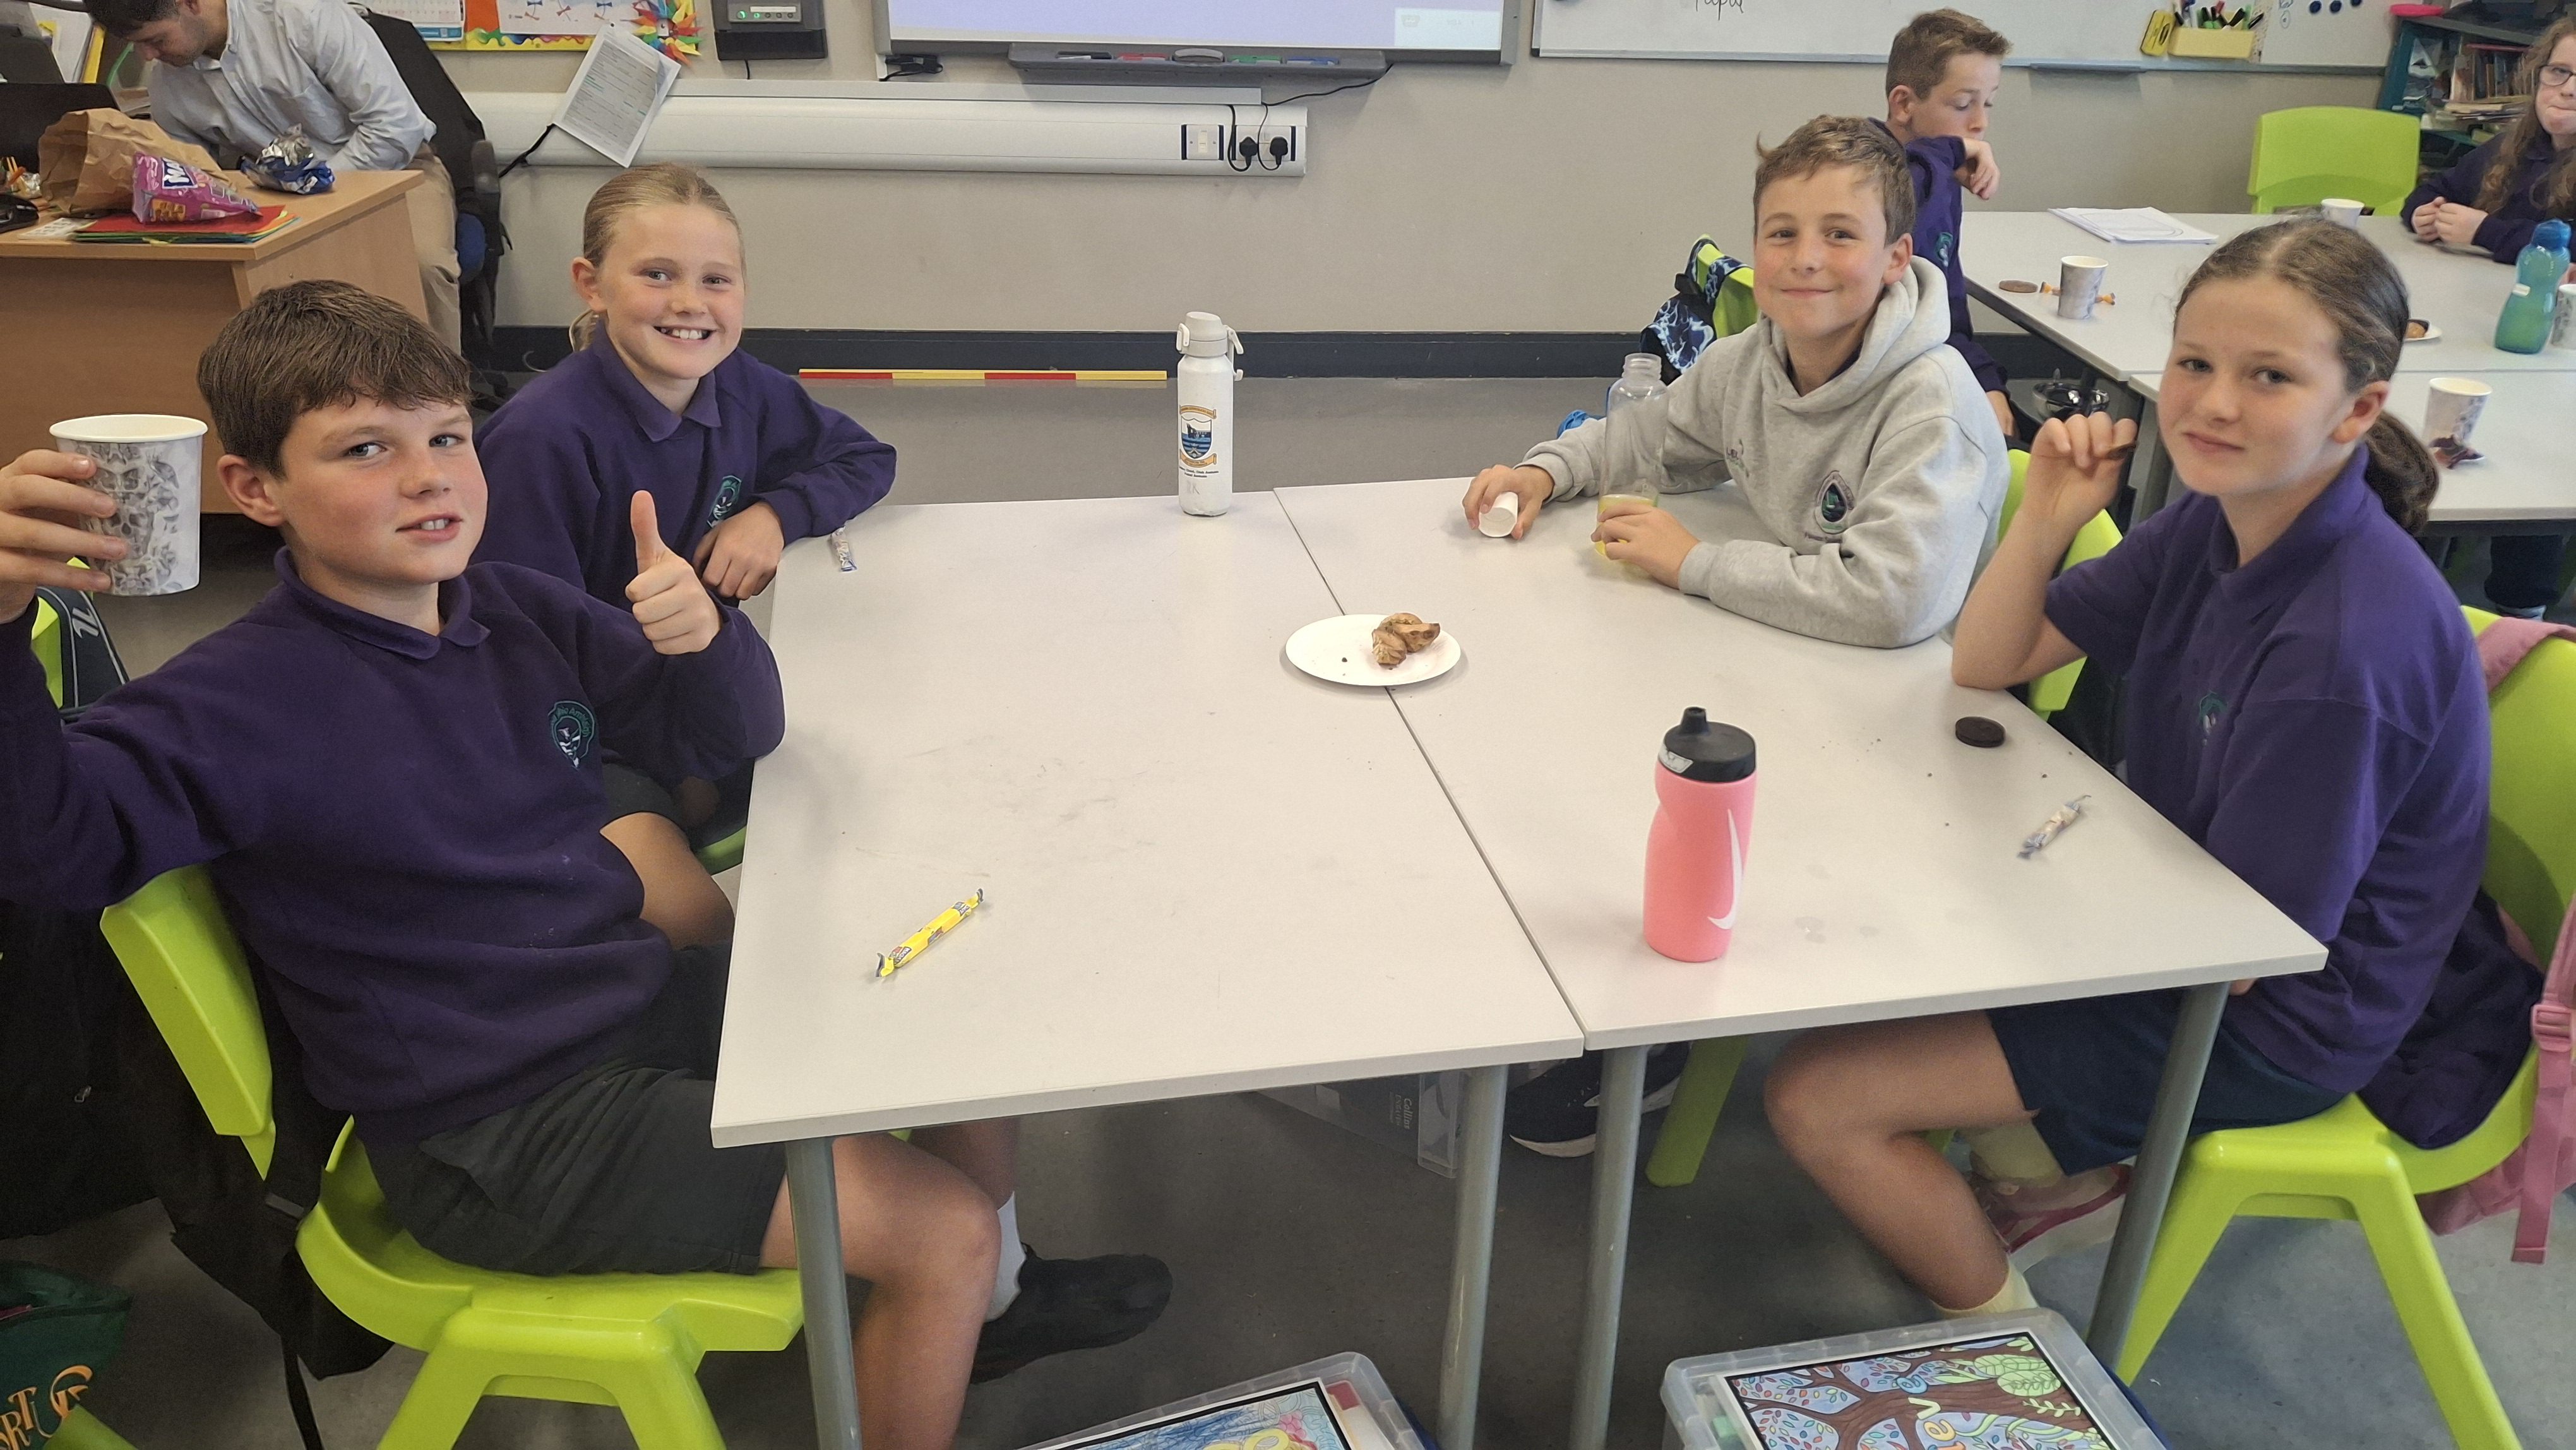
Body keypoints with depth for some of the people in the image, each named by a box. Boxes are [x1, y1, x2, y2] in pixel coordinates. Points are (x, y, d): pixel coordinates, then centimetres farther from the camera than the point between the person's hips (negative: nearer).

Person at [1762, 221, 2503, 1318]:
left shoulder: (2345, 645, -31)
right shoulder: (2216, 523, -5)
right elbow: (1987, 664, 1)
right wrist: (2046, 518, -16)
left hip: (2267, 1023, -9)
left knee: (1818, 1097, -14)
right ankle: (2051, 1179, 23)